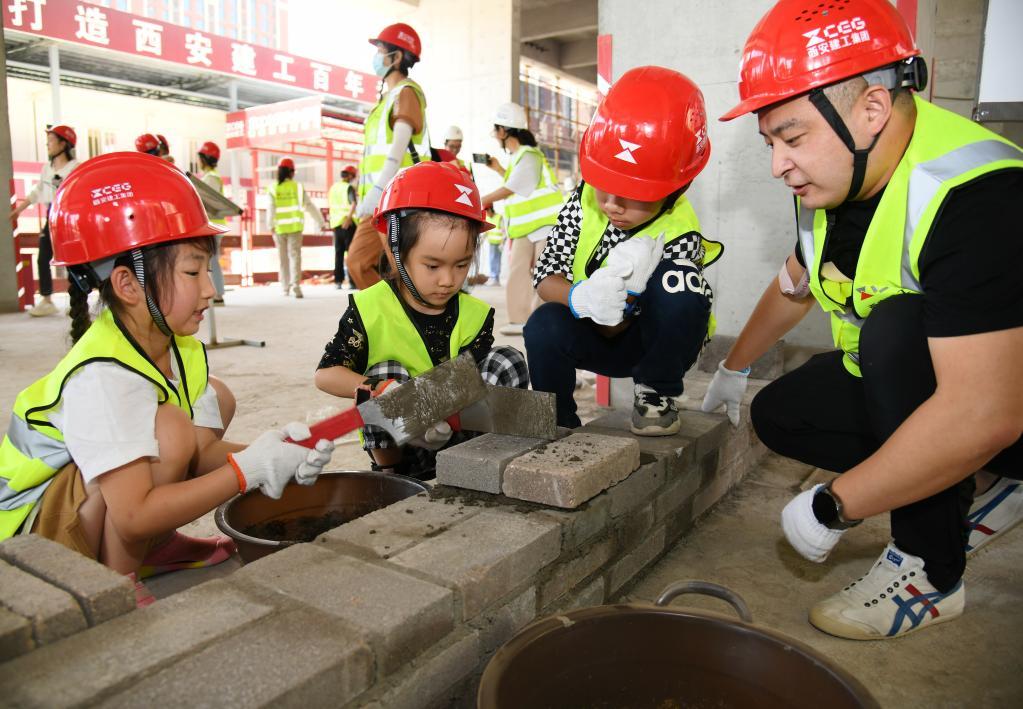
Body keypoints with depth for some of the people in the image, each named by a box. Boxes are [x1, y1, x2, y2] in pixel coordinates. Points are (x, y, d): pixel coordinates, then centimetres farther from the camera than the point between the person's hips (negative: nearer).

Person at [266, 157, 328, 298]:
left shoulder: (273, 189, 1)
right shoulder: (298, 187, 2)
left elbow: (271, 209, -9)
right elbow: (310, 206, 5)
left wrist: (271, 225, -12)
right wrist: (321, 222, 11)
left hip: (279, 228, 1)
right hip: (295, 227, -1)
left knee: (282, 258, 11)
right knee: (295, 255, -1)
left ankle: (285, 288, 17)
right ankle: (295, 285, -17)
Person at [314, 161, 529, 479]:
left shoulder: (476, 315, -7)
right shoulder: (370, 310, -13)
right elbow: (326, 374, -13)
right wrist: (374, 389, -34)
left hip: (457, 431, 2)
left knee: (509, 360, -13)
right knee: (387, 371, -29)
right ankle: (388, 468, -13)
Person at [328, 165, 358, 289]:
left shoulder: (333, 187, 12)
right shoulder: (349, 187, -8)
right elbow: (353, 203, -25)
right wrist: (348, 217, -31)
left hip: (336, 223, 6)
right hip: (348, 223, -6)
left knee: (338, 252, 11)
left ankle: (338, 281, 10)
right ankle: (352, 281, -4)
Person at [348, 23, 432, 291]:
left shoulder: (406, 92, -5)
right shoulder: (389, 96, 23)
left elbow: (399, 146, -18)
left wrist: (376, 190, -27)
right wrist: (366, 196, 20)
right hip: (382, 201, 10)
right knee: (358, 262, 6)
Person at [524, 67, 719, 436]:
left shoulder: (679, 235, -24)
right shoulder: (585, 200, -13)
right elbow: (545, 277, -15)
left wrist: (623, 295, -44)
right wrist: (580, 297, -37)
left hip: (655, 340, -2)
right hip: (597, 336, 2)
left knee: (677, 281, -34)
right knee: (544, 326, -32)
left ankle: (656, 392, -11)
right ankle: (559, 423, -7)